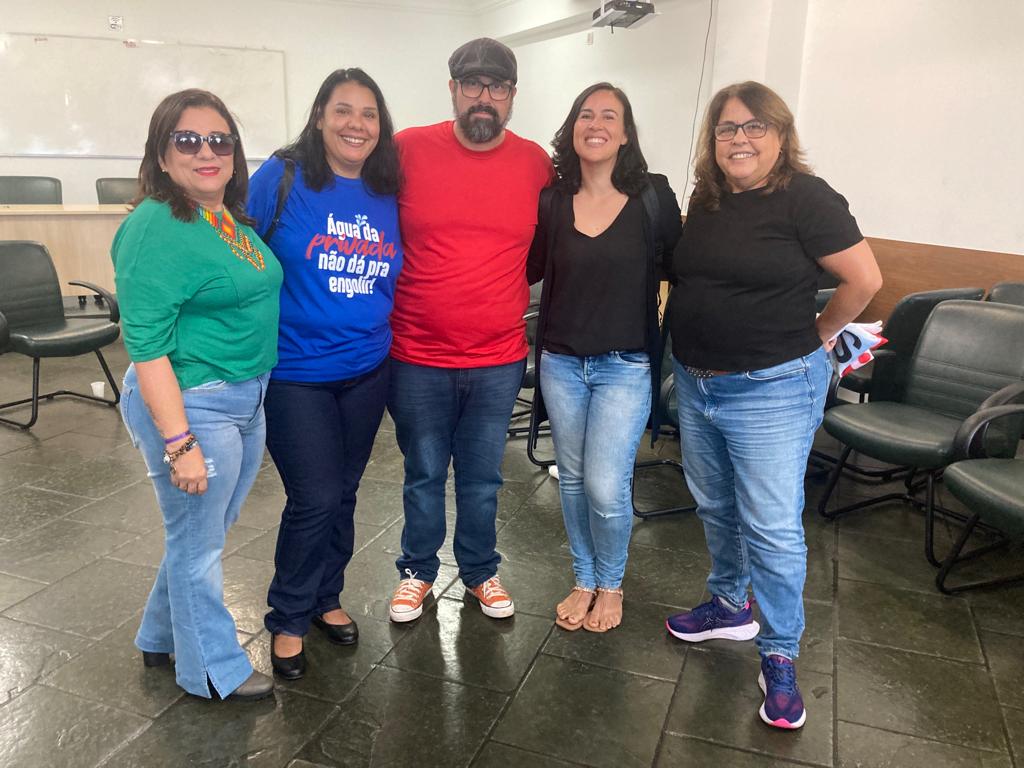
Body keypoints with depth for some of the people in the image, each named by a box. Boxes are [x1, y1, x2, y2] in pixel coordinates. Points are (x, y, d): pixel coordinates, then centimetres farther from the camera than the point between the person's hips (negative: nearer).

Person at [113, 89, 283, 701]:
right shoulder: (154, 230, -17)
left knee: (206, 530, 22)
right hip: (191, 404, -8)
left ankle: (162, 638, 44)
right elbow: (146, 347, -20)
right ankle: (214, 668, 30)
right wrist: (178, 443, -23)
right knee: (198, 540, 10)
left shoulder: (235, 220, 8)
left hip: (247, 398, 8)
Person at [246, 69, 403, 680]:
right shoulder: (281, 178, -8)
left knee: (343, 494, 15)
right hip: (295, 373, -4)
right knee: (316, 499, -3)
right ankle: (288, 619, 21)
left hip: (367, 371, 4)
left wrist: (389, 338, 7)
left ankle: (326, 598, 36)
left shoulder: (389, 194, 4)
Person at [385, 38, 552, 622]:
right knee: (424, 475, 14)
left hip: (499, 360, 2)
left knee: (483, 478, 16)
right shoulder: (409, 150, -6)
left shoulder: (536, 163, 0)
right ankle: (418, 571, 37)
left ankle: (481, 571, 38)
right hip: (419, 357, -1)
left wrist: (507, 288, 6)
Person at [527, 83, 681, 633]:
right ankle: (585, 580, 34)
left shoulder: (653, 196, -5)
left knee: (606, 486, -6)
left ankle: (611, 584, 22)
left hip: (625, 366, -3)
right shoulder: (551, 200, 1)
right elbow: (528, 270, 10)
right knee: (573, 479, 13)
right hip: (561, 362, 3)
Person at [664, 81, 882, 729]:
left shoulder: (804, 198, -13)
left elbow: (865, 278, -12)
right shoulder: (706, 201, 6)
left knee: (772, 527, -1)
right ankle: (730, 606, 40)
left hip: (772, 389, -7)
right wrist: (693, 356, 11)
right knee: (716, 507, 19)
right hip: (696, 382, 7)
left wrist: (820, 334, -1)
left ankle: (781, 657, 16)